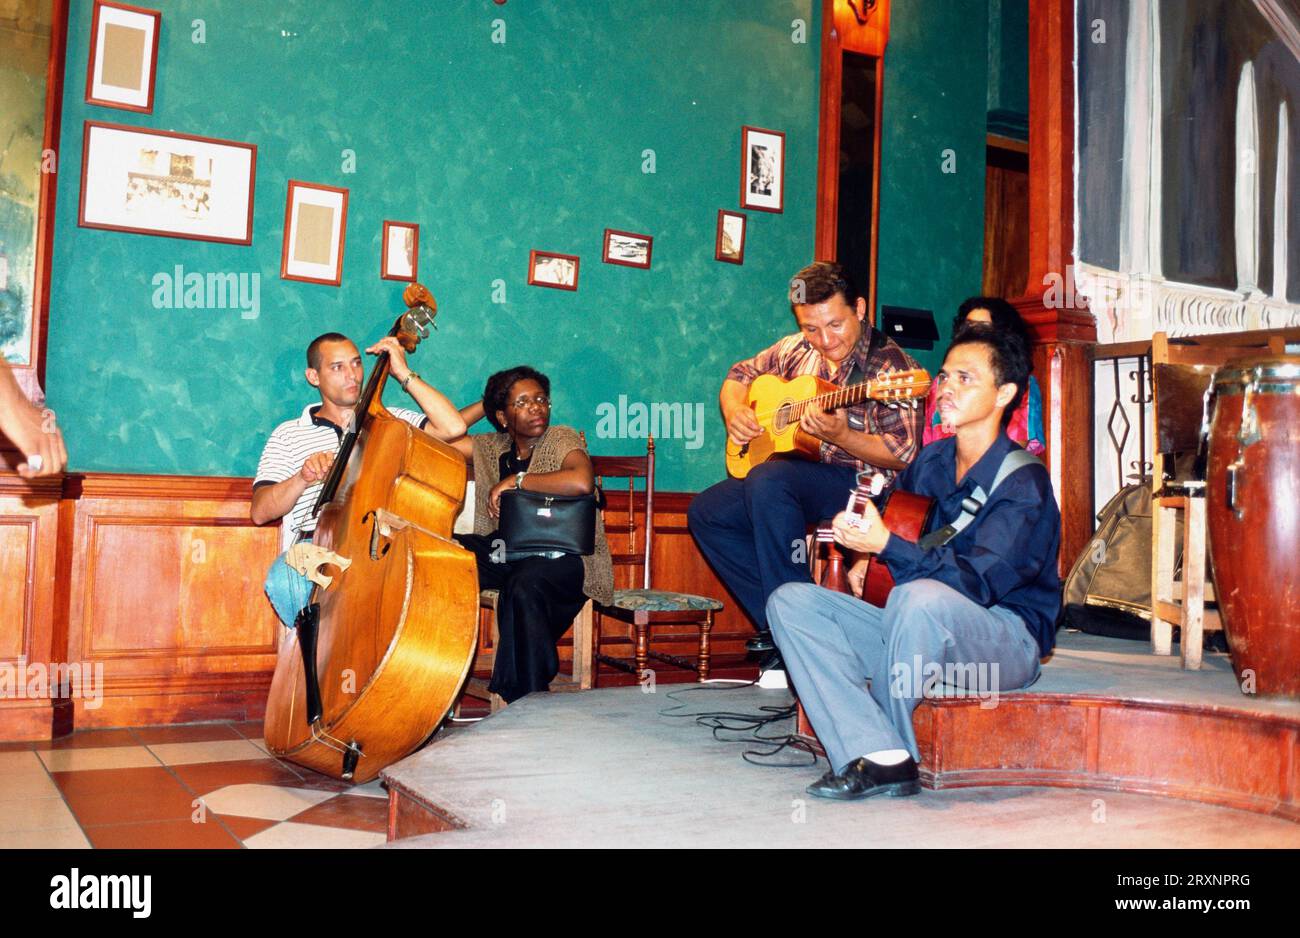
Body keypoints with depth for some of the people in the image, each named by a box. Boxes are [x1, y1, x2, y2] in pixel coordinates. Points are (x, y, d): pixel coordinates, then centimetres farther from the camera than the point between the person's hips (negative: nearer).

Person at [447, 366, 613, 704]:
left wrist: (515, 480, -17)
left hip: (562, 557, -5)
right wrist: (483, 405, 9)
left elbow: (581, 482, -25)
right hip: (504, 552, 5)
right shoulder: (491, 448, 14)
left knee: (525, 585, -39)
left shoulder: (562, 439, -3)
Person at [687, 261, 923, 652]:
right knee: (705, 513, -4)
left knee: (767, 480, -34)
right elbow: (739, 375, 22)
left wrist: (839, 436, -29)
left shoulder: (889, 364, -13)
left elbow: (904, 455, -17)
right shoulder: (796, 350, 8)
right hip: (800, 471, 8)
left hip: (861, 479, -8)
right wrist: (734, 412, 1)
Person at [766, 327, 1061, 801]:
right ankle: (881, 758, -24)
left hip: (1007, 642, -7)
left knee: (921, 597, -40)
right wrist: (866, 556, 5)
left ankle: (892, 740, -14)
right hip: (919, 629, 8)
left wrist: (886, 544, -34)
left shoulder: (1022, 482, -15)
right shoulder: (931, 460, 6)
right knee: (790, 601, -7)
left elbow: (978, 582, -26)